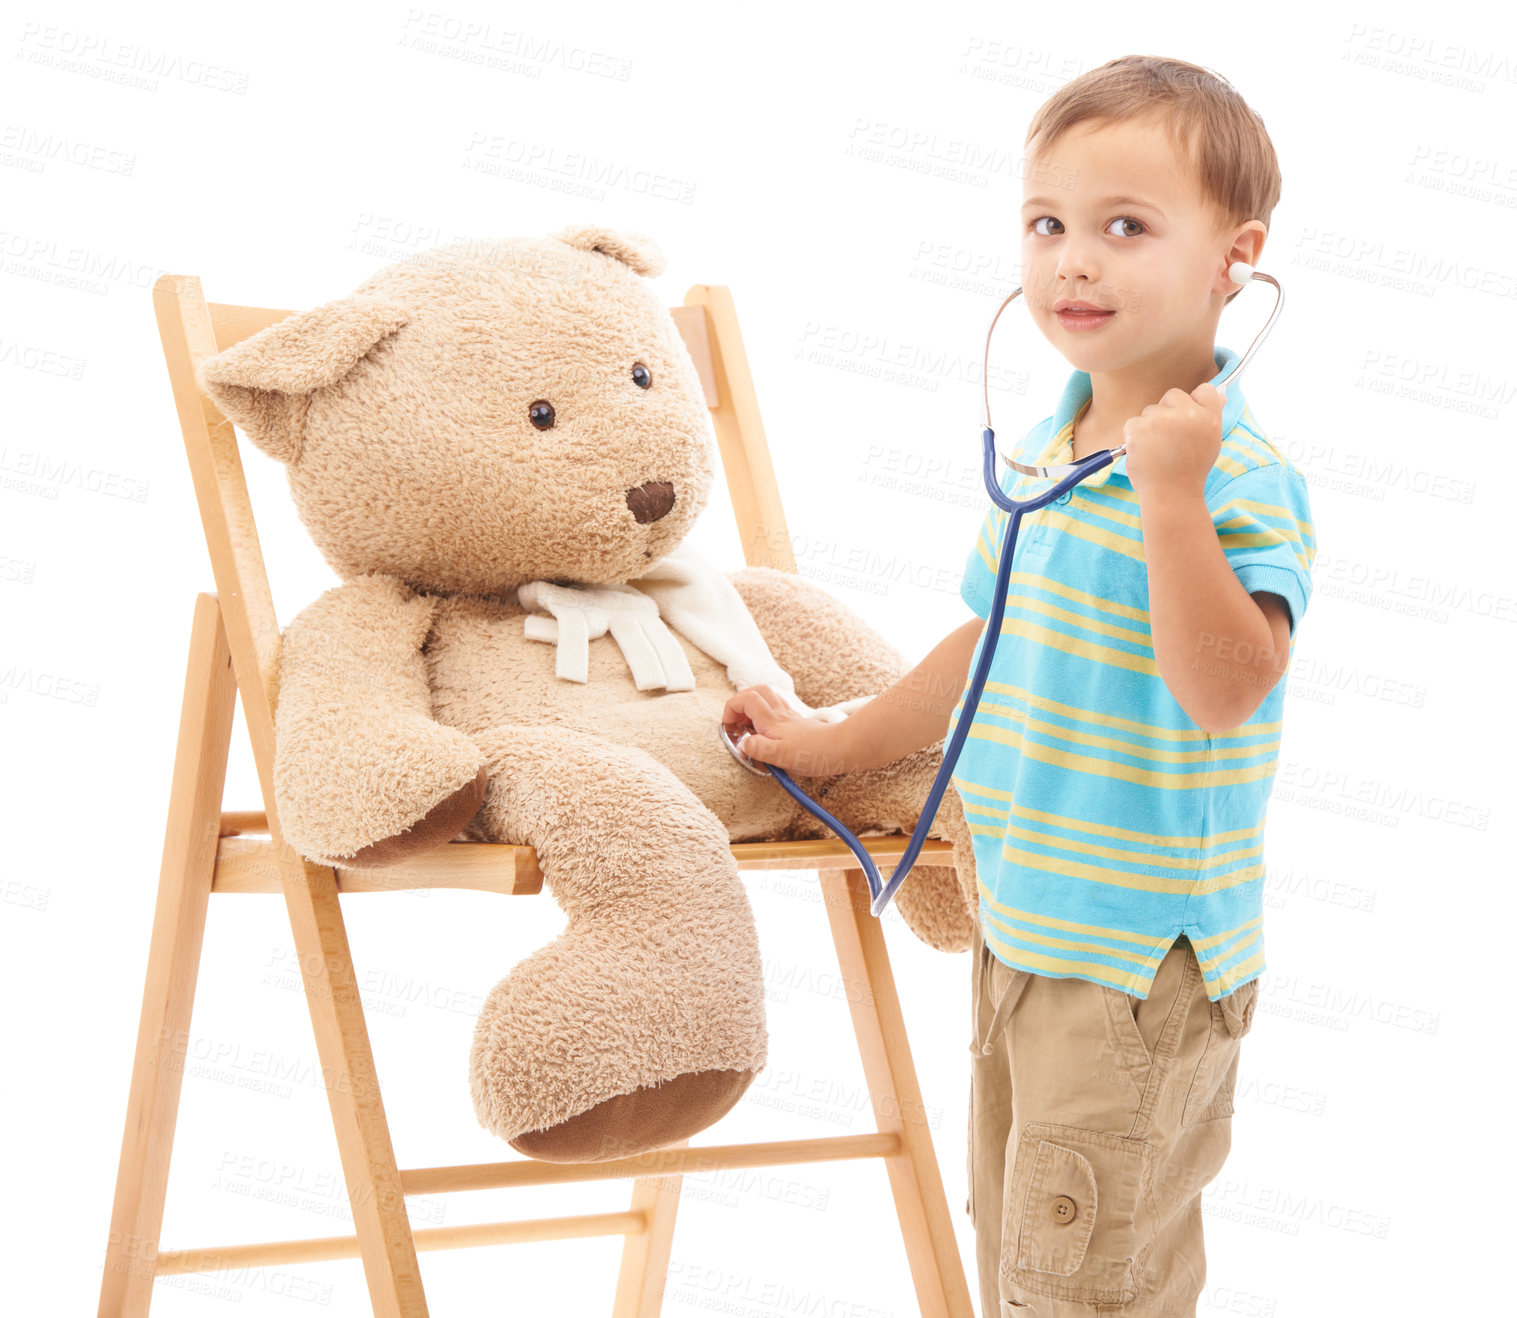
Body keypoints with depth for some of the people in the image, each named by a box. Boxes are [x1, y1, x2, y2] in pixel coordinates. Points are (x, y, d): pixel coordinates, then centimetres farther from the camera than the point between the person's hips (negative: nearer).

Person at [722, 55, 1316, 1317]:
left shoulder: (1245, 478, -18)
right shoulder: (1039, 452, 7)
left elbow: (1227, 688, -30)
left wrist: (1170, 498, -36)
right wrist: (835, 743, 28)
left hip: (1143, 952, -8)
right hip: (1022, 927, 8)